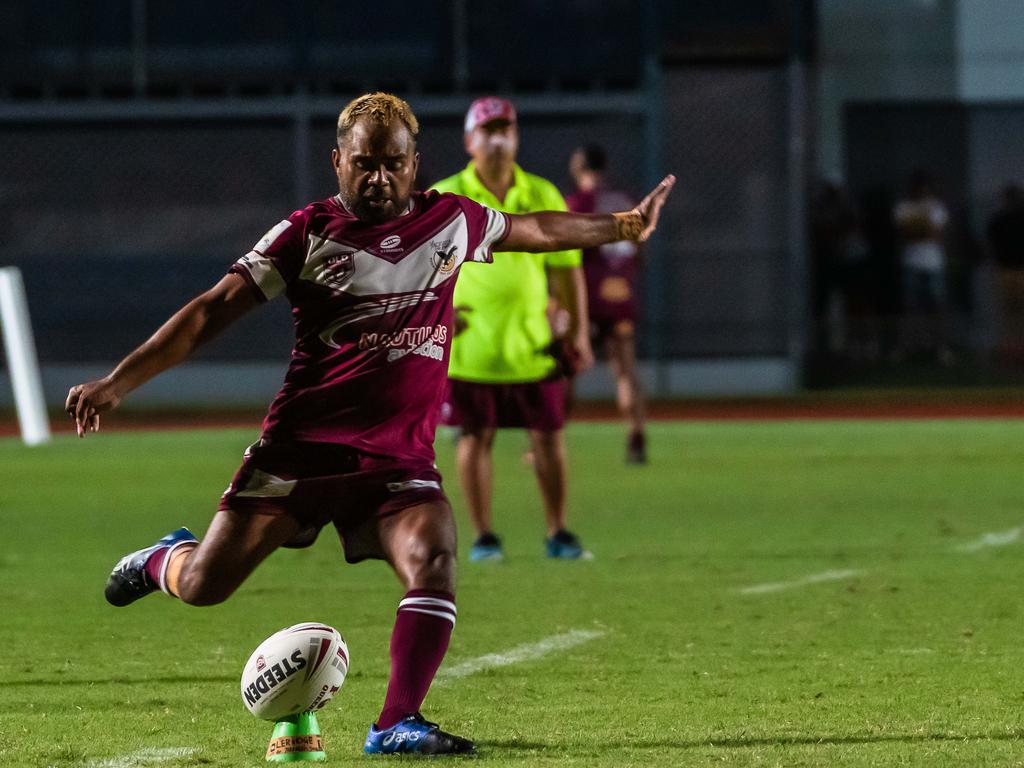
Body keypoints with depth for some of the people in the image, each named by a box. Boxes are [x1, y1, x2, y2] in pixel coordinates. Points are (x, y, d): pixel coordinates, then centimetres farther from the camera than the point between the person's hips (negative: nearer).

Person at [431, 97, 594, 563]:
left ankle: (558, 534, 14)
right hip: (470, 345, -2)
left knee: (548, 436, 3)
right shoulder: (444, 198, 0)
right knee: (475, 437, 2)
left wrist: (578, 331, 6)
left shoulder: (543, 197, 6)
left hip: (532, 345, 2)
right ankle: (483, 537, 11)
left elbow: (566, 268, 9)